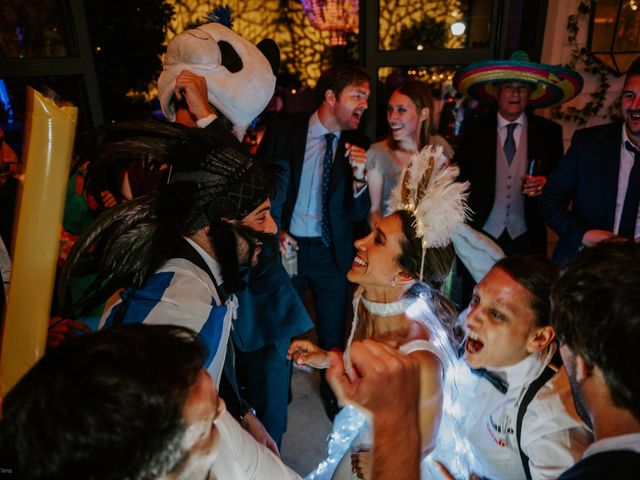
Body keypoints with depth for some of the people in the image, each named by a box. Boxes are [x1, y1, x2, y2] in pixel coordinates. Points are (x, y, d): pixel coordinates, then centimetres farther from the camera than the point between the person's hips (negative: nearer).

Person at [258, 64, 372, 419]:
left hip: (332, 252, 1)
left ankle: (333, 395, 43)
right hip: (287, 246, -1)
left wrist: (359, 176, -21)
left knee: (333, 333, 16)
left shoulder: (356, 147, -3)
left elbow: (357, 214, -5)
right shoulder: (284, 130, -6)